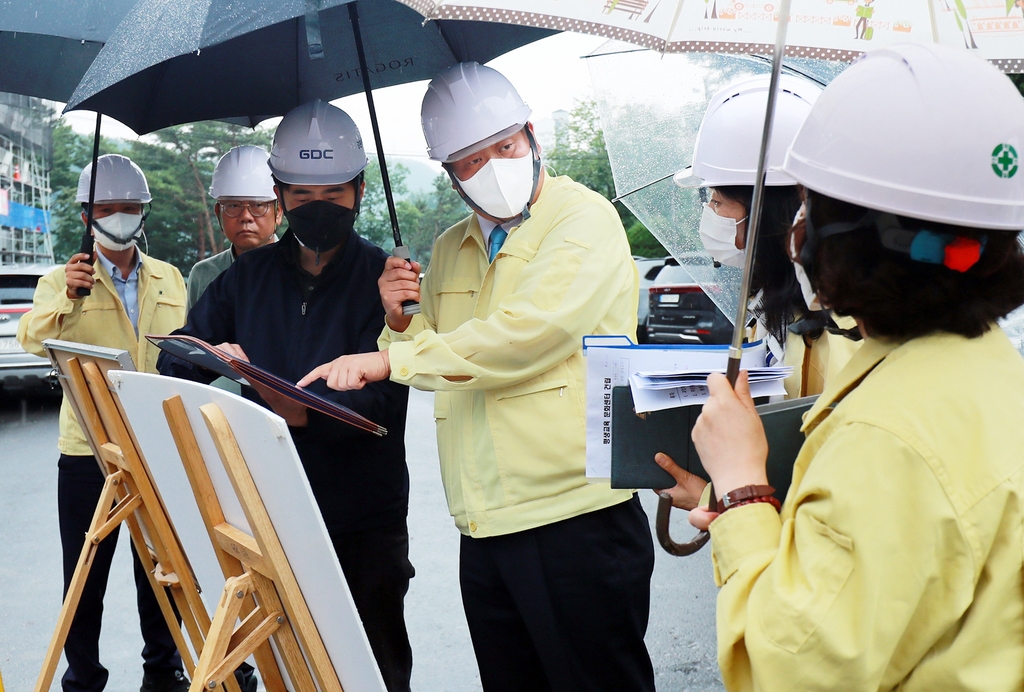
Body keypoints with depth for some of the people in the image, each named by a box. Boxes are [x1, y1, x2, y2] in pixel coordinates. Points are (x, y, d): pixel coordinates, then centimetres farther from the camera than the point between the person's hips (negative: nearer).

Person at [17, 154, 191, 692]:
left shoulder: (170, 280, 10)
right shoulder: (61, 282, 0)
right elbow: (33, 339, -18)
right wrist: (67, 297, -36)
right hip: (89, 447, -3)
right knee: (85, 577, 4)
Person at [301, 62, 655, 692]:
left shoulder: (585, 219, -5)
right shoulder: (450, 251, 17)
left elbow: (524, 333, -20)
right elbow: (437, 364, 25)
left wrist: (392, 359, -17)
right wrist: (400, 320, 4)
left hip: (576, 521, -7)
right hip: (485, 528, 7)